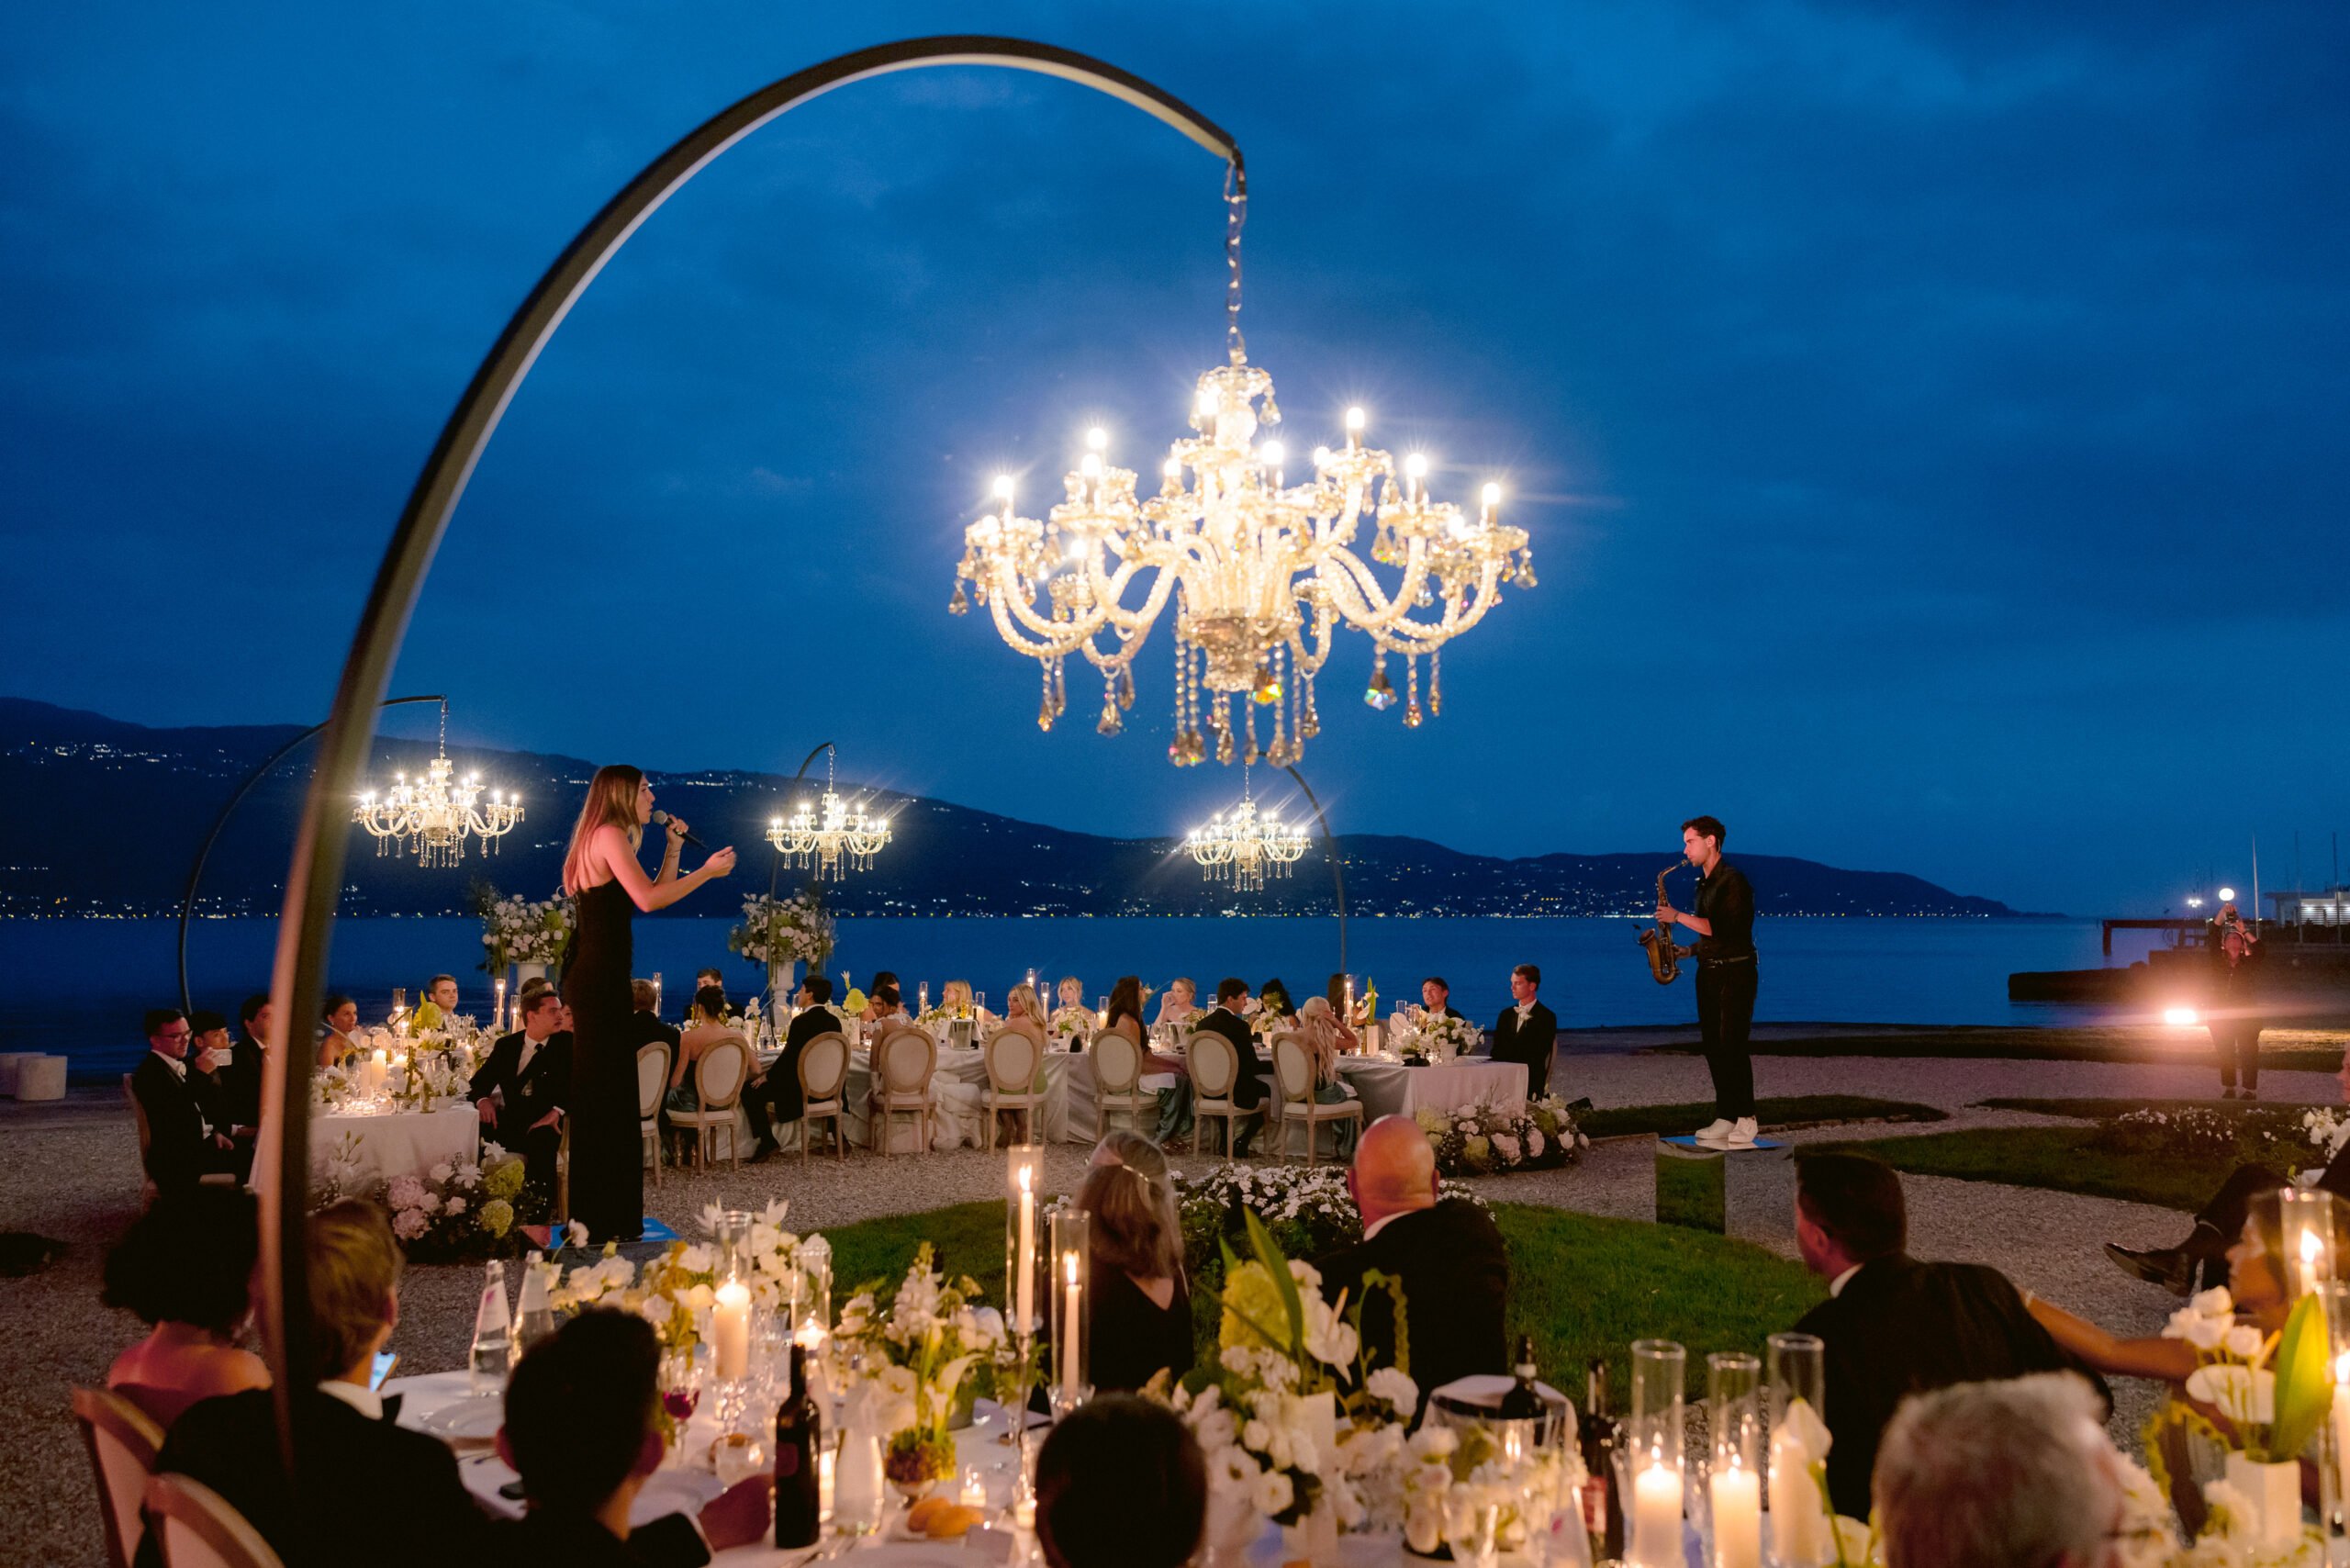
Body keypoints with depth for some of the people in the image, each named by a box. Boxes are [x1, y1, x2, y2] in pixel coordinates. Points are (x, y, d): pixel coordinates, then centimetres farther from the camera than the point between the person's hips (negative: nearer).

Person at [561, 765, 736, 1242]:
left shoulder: (614, 840, 20)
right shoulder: (609, 835, -11)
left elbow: (656, 893, 22)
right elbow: (649, 900, -21)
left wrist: (674, 846, 17)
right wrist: (707, 871, -13)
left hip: (599, 979, 10)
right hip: (597, 982, -10)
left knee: (605, 1098, 13)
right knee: (602, 1098, -6)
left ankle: (606, 1217, 20)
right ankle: (599, 1221, -1)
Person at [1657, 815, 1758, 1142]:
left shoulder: (1733, 881, -12)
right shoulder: (1704, 884, 16)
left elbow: (1722, 929, -22)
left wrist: (1678, 917, -17)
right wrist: (1690, 951, 8)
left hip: (1735, 972, -9)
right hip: (1708, 972, 9)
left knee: (1733, 1045, -11)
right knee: (1713, 1047, 6)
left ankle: (1746, 1119, -5)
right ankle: (1725, 1117, 10)